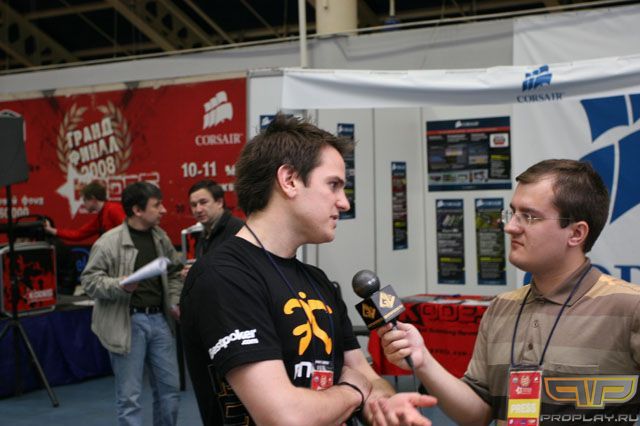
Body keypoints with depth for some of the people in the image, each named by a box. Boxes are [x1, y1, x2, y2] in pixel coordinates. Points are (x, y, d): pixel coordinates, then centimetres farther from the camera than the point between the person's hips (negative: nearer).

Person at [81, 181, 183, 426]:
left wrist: (175, 302, 8)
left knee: (169, 389, 12)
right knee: (129, 396, 0)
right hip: (128, 323, -6)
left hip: (159, 319, 6)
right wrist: (121, 285, -24)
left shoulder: (160, 237, 8)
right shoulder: (109, 242, -11)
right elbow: (89, 280, -9)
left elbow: (174, 273, 21)